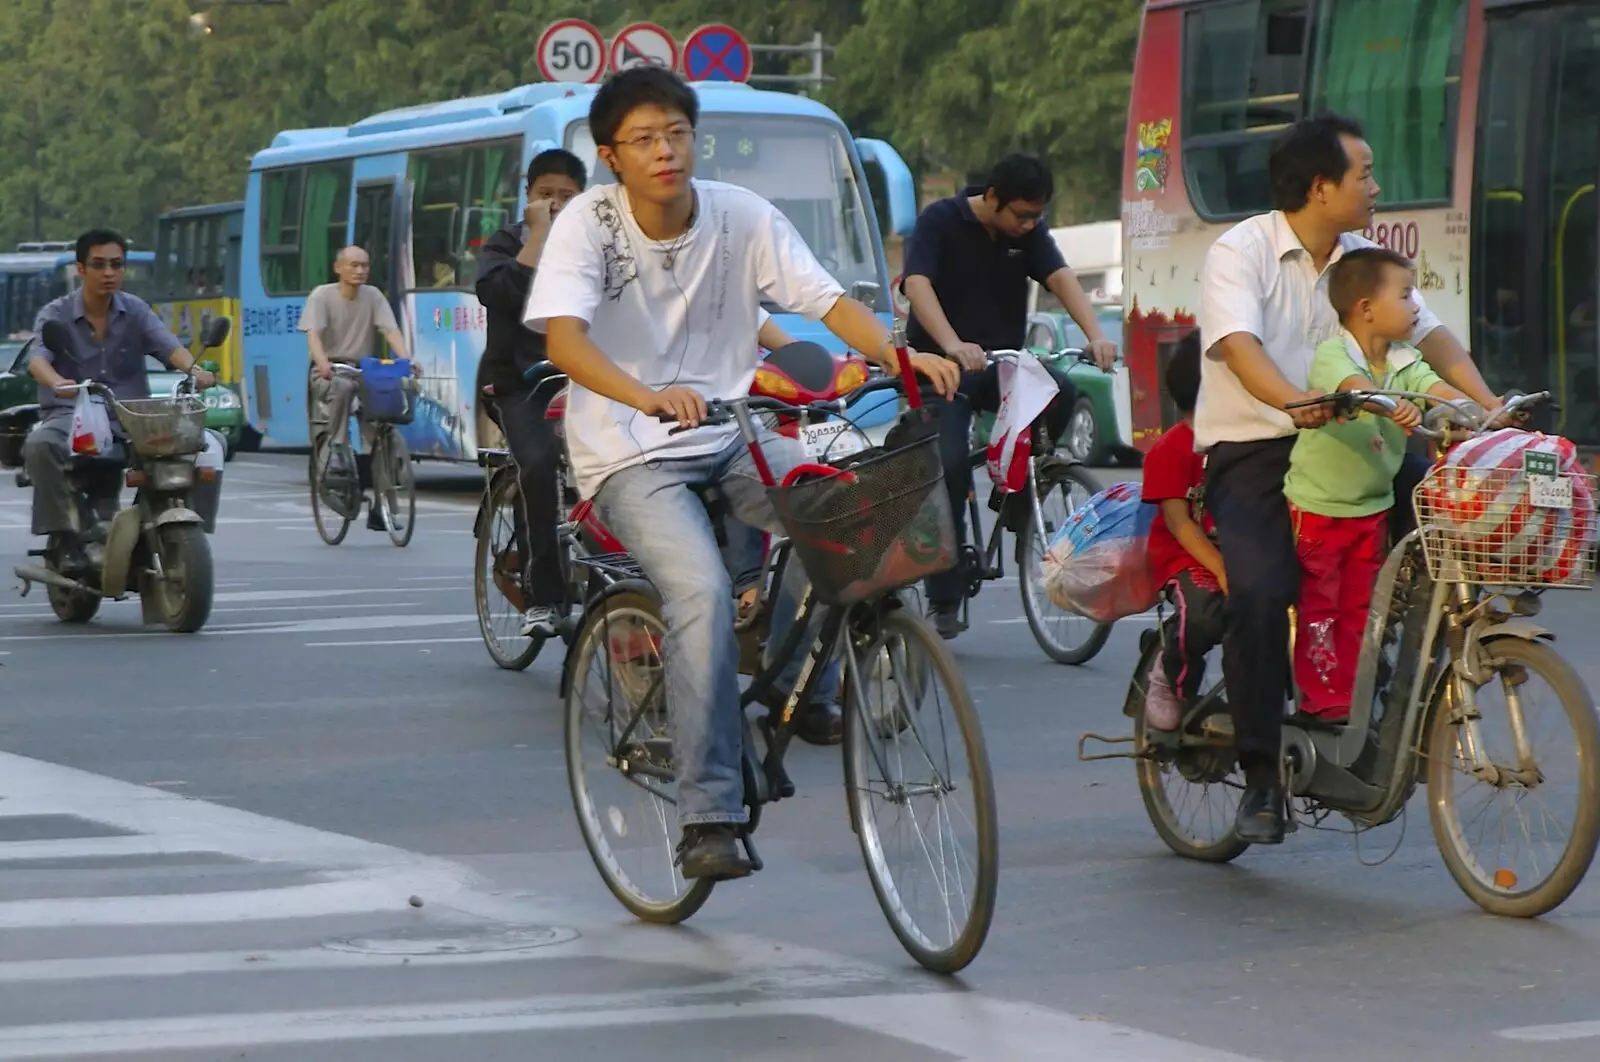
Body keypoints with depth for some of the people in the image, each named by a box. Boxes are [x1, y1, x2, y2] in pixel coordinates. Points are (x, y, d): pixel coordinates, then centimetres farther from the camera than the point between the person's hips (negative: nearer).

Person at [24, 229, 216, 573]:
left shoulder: (136, 311, 9)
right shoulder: (55, 315, 1)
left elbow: (168, 345, -9)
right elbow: (38, 358, -17)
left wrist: (193, 369, -33)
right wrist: (56, 383, -42)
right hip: (71, 413, -2)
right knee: (40, 444, -36)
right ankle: (63, 536, -28)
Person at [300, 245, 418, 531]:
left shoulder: (373, 296, 5)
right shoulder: (322, 296, -4)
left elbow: (391, 330, -8)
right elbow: (313, 333, -18)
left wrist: (405, 360, -28)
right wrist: (322, 362, -39)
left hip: (363, 370, 3)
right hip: (329, 372, -3)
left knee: (379, 419, -14)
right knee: (341, 387, -39)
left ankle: (378, 507, -8)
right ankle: (337, 453, -28)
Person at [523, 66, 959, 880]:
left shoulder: (742, 218, -3)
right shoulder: (588, 223, -11)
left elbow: (828, 301, -8)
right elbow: (564, 338, -26)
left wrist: (899, 355, -29)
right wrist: (648, 397, -44)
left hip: (728, 439, 4)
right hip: (629, 456, -4)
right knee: (702, 591, -28)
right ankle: (707, 819, -23)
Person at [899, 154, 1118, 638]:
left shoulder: (1029, 232, 3)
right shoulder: (941, 221, -10)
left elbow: (1061, 277, -10)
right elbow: (917, 284, -24)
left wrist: (1096, 335, -30)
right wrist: (953, 345, -41)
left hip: (1002, 365, 4)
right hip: (943, 364, -4)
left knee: (1061, 392, -26)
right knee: (950, 466, -19)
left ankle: (1014, 489, -4)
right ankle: (943, 599, -12)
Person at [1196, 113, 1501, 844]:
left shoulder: (1361, 257, 11)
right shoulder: (1241, 253, -9)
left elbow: (1426, 332, 8)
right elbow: (1240, 346, -25)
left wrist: (1485, 402, -9)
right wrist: (1297, 402, -44)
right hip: (1250, 452, -6)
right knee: (1262, 592, -27)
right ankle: (1261, 776, -17)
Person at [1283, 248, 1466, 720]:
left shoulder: (1406, 365, 3)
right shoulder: (1332, 354, -17)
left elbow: (1440, 390, -11)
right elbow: (1353, 386, -38)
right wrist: (1391, 407, -57)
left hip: (1372, 507, 6)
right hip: (1318, 505, -6)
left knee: (1361, 609, 9)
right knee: (1318, 606, 3)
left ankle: (1354, 698, 17)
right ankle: (1321, 701, 10)